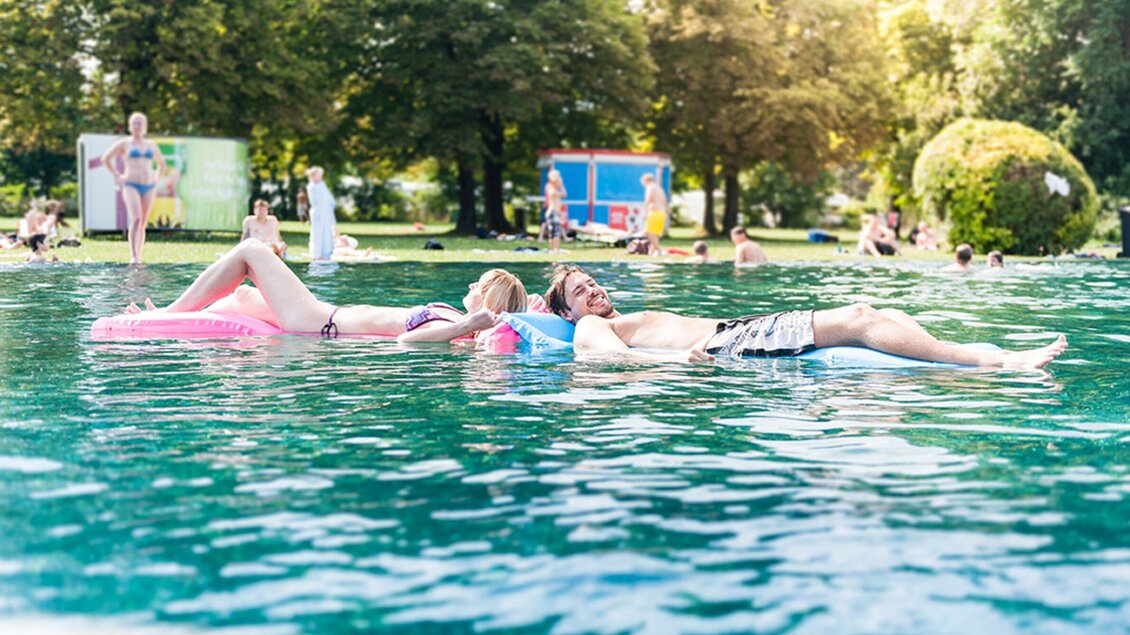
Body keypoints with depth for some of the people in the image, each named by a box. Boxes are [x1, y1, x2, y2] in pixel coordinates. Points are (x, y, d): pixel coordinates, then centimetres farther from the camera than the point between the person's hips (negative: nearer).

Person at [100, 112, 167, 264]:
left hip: (149, 186, 4)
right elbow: (106, 158, 8)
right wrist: (116, 176, 2)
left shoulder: (151, 145, 16)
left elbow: (161, 164, 31)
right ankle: (133, 256, -27)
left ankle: (138, 257, 10)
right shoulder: (124, 144, 5)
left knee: (143, 223, 4)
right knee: (136, 219, -22)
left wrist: (156, 178, 15)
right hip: (131, 185, -4)